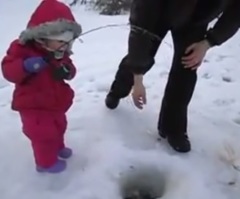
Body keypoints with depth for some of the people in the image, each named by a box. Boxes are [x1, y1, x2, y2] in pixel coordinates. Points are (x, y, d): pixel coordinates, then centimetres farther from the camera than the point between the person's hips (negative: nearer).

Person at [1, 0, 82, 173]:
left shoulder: (59, 53, -1)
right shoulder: (22, 48, -20)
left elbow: (68, 69, 6)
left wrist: (67, 71, -20)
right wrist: (26, 66, -43)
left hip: (55, 102, 7)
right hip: (33, 105, -7)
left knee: (58, 127, 26)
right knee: (43, 134, 1)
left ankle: (57, 147, 53)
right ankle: (46, 162, 23)